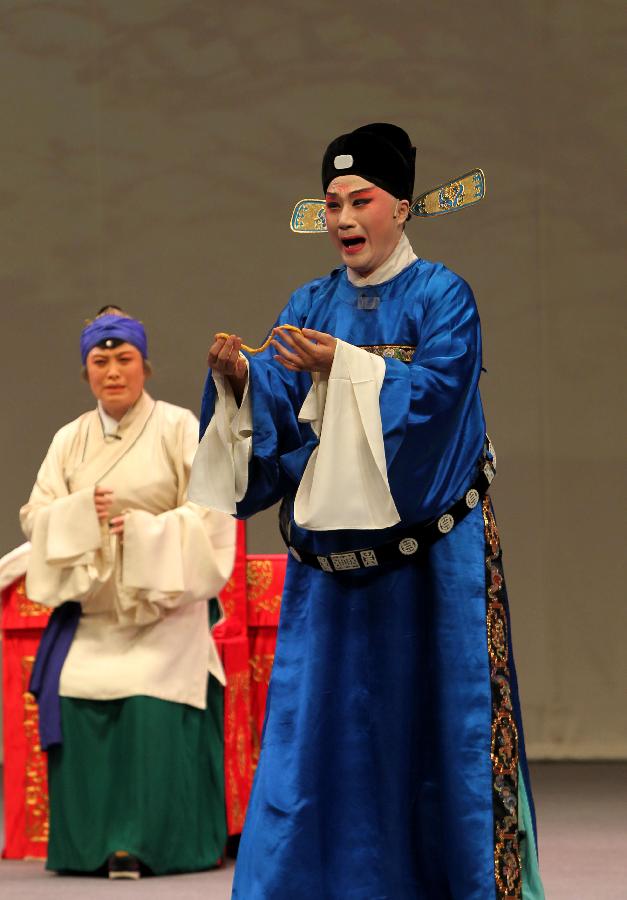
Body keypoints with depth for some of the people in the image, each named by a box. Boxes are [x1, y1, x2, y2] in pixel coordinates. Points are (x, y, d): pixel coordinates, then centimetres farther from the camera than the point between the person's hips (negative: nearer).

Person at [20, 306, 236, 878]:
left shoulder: (180, 428, 1)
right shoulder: (70, 440, 13)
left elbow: (211, 515, -5)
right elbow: (35, 516, 8)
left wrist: (144, 530, -15)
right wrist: (81, 513, -12)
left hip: (164, 606, -3)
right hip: (91, 606, 3)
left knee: (152, 710, -23)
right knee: (75, 708, -16)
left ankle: (149, 842, -16)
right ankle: (91, 845, -6)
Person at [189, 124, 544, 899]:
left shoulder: (441, 296, -2)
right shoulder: (311, 306, 11)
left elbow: (436, 391, -17)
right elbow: (281, 406, 1)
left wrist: (344, 367, -28)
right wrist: (243, 380, -19)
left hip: (429, 550, -4)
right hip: (333, 548, 4)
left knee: (434, 711, -3)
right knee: (321, 712, 1)